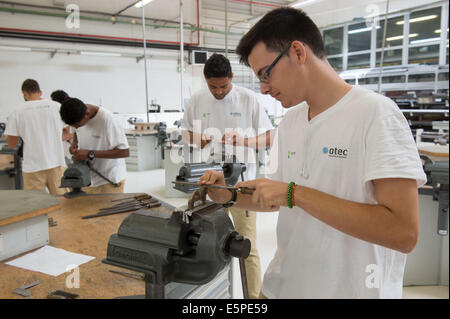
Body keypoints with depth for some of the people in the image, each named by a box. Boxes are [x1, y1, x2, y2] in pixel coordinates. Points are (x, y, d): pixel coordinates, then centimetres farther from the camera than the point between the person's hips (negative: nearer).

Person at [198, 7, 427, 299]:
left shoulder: (374, 113, -17)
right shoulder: (290, 121, 5)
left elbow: (403, 233, -25)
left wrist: (294, 193, -24)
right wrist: (230, 195, -5)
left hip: (351, 288, -6)